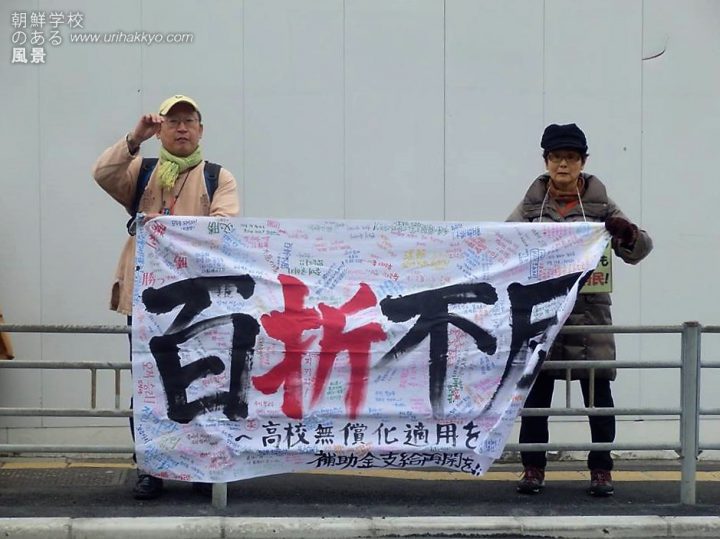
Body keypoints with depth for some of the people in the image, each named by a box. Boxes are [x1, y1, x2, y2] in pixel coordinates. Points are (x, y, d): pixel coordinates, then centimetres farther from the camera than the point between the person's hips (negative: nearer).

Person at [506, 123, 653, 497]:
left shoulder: (600, 205, 5)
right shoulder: (531, 205, 8)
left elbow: (638, 251, 5)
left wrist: (628, 233, -17)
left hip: (589, 312, -1)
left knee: (598, 392, 1)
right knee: (535, 391, 4)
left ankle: (601, 470, 11)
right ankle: (533, 468, 14)